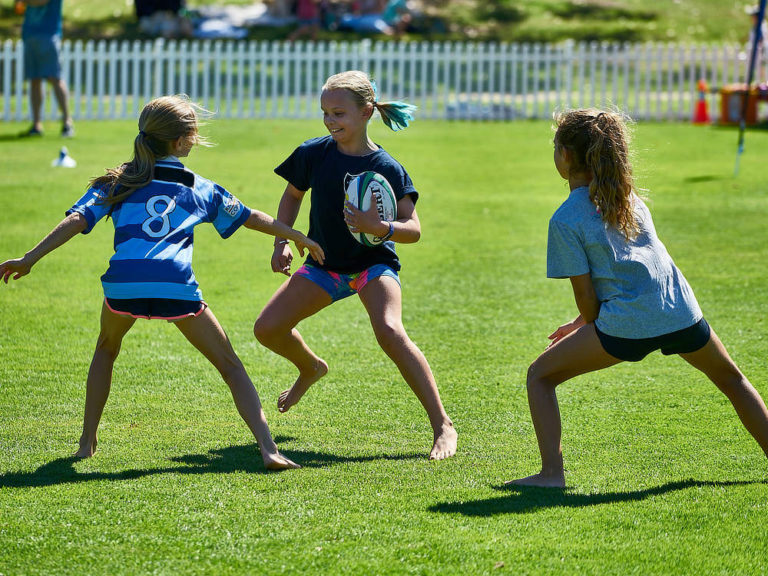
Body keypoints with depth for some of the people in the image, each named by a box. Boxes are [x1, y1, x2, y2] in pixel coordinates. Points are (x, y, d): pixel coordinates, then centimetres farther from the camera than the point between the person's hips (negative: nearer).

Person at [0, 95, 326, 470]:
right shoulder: (200, 188, 24)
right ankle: (268, 449, -6)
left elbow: (77, 220, 9)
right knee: (230, 367, 10)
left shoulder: (116, 182, 22)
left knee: (106, 350, 33)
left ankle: (87, 440, 30)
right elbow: (252, 218, 32)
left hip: (123, 282, 1)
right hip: (176, 285, -1)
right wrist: (300, 238, 45)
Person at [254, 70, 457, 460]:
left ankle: (442, 425, -26)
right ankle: (312, 369, 34)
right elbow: (292, 196, 12)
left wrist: (380, 228, -35)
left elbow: (413, 230, -15)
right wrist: (281, 242, -1)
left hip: (373, 262, -5)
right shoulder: (314, 153, -6)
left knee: (390, 332, -31)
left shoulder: (386, 167, -16)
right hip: (325, 264, 5)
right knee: (267, 329, -4)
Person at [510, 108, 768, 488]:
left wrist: (593, 328, 15)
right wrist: (584, 324, 26)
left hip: (627, 326, -5)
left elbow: (585, 294, -5)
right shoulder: (629, 197, 16)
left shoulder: (565, 221, -4)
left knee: (540, 375, 9)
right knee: (730, 378, 29)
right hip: (681, 313, 6)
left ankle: (551, 472, -2)